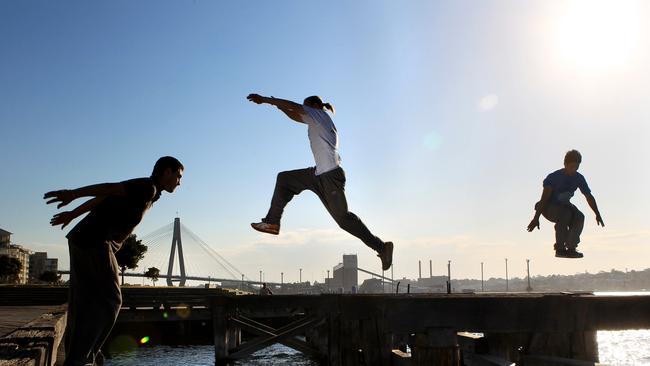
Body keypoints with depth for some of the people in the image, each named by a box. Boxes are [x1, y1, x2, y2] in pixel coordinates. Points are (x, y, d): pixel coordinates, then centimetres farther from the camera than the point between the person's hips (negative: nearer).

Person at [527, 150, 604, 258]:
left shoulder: (579, 178, -6)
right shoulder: (554, 177, -23)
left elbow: (589, 197, 4)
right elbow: (544, 198, -29)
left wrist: (598, 215, 1)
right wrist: (536, 218, -35)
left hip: (564, 205, 6)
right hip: (549, 208, -6)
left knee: (579, 217, -23)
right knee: (566, 214, -34)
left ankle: (571, 248, -11)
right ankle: (560, 248, -24)